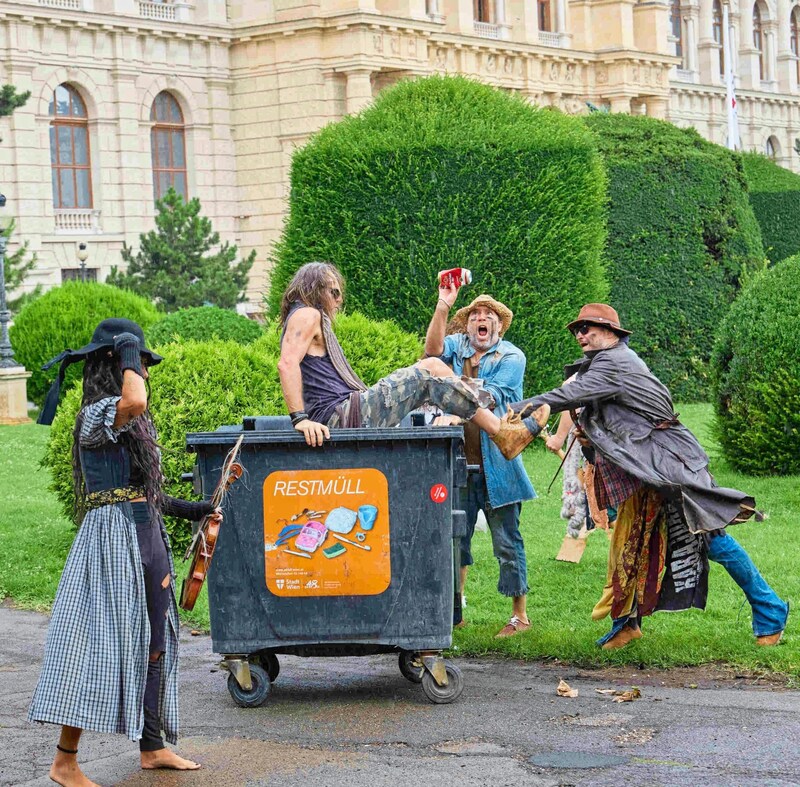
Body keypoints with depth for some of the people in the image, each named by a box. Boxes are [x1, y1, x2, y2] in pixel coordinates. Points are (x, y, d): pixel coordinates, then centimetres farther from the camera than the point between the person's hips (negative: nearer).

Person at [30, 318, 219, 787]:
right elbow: (133, 401, -37)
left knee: (152, 644, 13)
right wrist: (128, 355, -21)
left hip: (147, 537, 9)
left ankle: (152, 747, 24)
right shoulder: (96, 415, -13)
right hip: (113, 538, -9)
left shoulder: (132, 423, 16)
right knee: (102, 645, -9)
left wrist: (192, 511, 23)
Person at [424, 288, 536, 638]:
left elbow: (491, 395, -15)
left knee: (507, 541, 1)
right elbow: (433, 351, -13)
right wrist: (443, 306, -25)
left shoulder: (511, 357, 0)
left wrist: (457, 414, -30)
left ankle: (520, 615, 7)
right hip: (458, 461, 4)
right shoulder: (457, 345, 9)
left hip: (496, 463, -3)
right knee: (456, 536, 9)